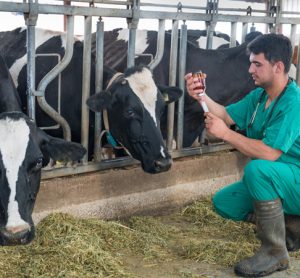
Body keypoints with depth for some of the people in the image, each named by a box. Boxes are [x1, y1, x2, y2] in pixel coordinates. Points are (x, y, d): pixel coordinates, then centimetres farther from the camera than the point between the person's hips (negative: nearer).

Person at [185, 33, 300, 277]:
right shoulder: (258, 96, 3)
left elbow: (269, 153, -32)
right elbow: (226, 116, 12)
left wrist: (225, 134, -27)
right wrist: (201, 97, -6)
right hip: (271, 182, 9)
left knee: (257, 169, -35)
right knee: (223, 203, 2)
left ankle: (275, 252, -20)